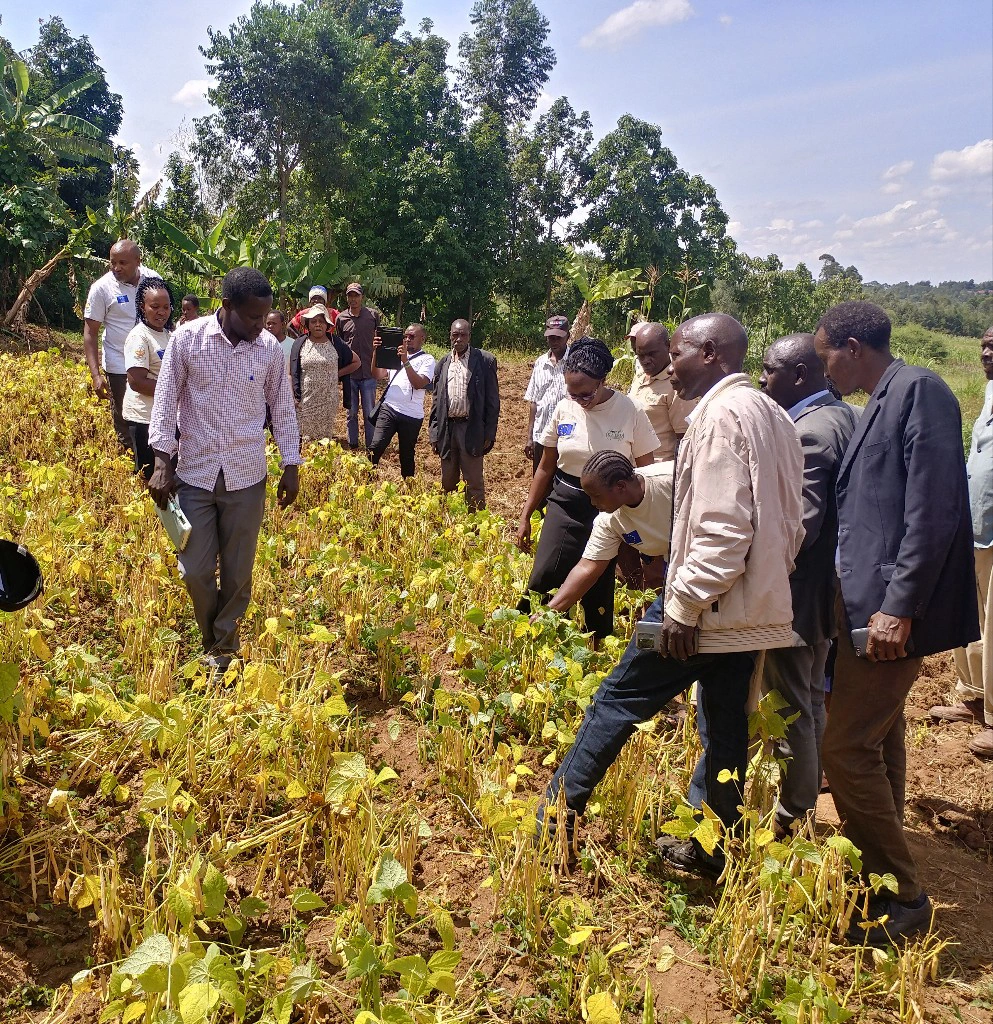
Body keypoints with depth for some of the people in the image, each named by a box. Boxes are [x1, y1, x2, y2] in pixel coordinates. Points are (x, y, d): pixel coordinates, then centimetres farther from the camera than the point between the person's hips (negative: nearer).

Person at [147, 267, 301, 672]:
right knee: (196, 571, 2)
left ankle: (223, 649, 27)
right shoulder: (187, 338, -7)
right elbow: (165, 400, -2)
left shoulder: (270, 348, -3)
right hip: (194, 473, -1)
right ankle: (213, 644, 28)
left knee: (238, 573, 7)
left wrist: (291, 466, 6)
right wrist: (162, 463, -6)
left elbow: (282, 408, 7)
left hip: (247, 477, 1)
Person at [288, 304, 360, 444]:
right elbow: (292, 374, 6)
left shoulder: (336, 343, 4)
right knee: (305, 438, -4)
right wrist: (294, 398, -3)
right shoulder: (299, 344, 4)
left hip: (328, 400, 1)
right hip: (306, 400, -1)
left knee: (326, 437, 2)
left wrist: (337, 374, 4)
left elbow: (356, 362, 15)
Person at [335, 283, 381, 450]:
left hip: (369, 372, -2)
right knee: (351, 413, 10)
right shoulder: (341, 318, 4)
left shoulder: (373, 315, -1)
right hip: (349, 372, 2)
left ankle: (371, 447, 12)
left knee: (369, 413, 3)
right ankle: (352, 445, 20)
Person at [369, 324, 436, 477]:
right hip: (388, 408, 3)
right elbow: (378, 375, 9)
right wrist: (376, 352, -3)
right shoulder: (395, 355, 16)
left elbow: (419, 384, -14)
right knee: (376, 446, -14)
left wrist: (405, 361, -19)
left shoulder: (427, 359, 1)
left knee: (407, 456, 9)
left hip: (411, 415, -3)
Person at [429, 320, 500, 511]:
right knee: (447, 483, 13)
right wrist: (434, 434, 8)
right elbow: (436, 401, 13)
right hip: (447, 428, 4)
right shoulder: (443, 363, 11)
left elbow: (492, 400, -3)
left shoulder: (485, 361, -2)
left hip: (471, 429, -4)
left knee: (474, 484, -1)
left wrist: (489, 434, -7)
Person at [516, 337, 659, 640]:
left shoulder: (631, 413, -11)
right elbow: (546, 468, 8)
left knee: (598, 591, 6)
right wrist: (525, 516, 8)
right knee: (542, 581, -7)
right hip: (564, 505, 2)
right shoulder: (564, 409, -2)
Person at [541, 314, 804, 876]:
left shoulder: (722, 413, -16)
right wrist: (768, 581, 19)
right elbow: (789, 522, 16)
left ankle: (557, 817, 12)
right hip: (759, 607, 9)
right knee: (728, 725, 15)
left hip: (709, 604, -9)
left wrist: (684, 604, -22)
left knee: (620, 699, 3)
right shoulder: (774, 415, 13)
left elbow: (721, 527, -24)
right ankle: (713, 847, 26)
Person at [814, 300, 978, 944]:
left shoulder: (919, 390, -14)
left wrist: (899, 607, -22)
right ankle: (883, 871, 36)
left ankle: (902, 897, 9)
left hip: (893, 609, -10)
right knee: (879, 737, 19)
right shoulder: (884, 401, 15)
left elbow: (934, 510, -21)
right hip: (871, 602, 10)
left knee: (846, 748, -7)